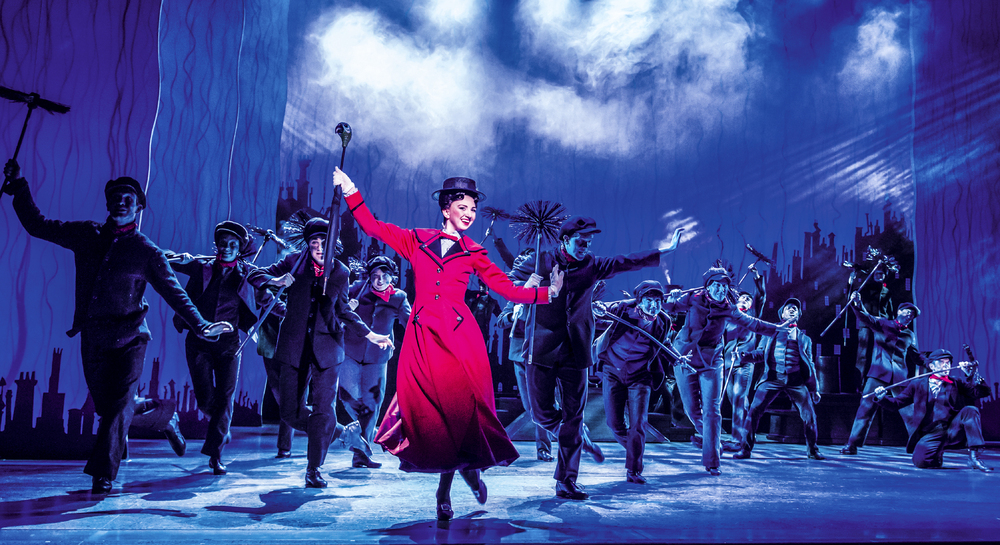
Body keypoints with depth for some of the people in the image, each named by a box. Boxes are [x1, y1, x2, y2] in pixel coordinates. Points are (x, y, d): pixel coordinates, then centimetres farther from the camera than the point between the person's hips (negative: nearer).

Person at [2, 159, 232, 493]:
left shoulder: (146, 251, -1)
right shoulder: (86, 235, 8)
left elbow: (174, 292, 0)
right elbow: (37, 225, 15)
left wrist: (200, 325, -10)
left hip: (129, 339, -4)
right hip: (92, 338, 4)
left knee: (120, 406, -13)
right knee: (105, 408, 11)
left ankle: (103, 475, -8)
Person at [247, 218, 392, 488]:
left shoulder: (340, 273, 5)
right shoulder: (294, 262, 3)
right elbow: (255, 275, 7)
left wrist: (370, 335, 11)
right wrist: (276, 281, -15)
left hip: (327, 346, -1)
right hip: (295, 346, 1)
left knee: (324, 409, -8)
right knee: (290, 410, 3)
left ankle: (314, 468, 7)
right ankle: (342, 432, 24)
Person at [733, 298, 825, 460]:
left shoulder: (804, 338, 17)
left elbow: (810, 364, 17)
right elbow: (760, 353, 11)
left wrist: (814, 389, 13)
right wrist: (745, 356, -9)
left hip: (796, 380, 1)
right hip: (772, 377, -1)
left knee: (809, 414, -4)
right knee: (754, 411, -11)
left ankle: (812, 450, 18)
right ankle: (745, 449, -1)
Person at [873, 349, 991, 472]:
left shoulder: (957, 383, 15)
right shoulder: (918, 385, 12)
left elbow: (983, 392, 5)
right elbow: (897, 402, 12)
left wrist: (972, 374, -9)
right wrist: (882, 398, -9)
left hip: (953, 430, 1)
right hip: (930, 435, -1)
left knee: (970, 410, -25)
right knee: (920, 461, -27)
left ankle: (974, 457, -23)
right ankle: (937, 454, 11)